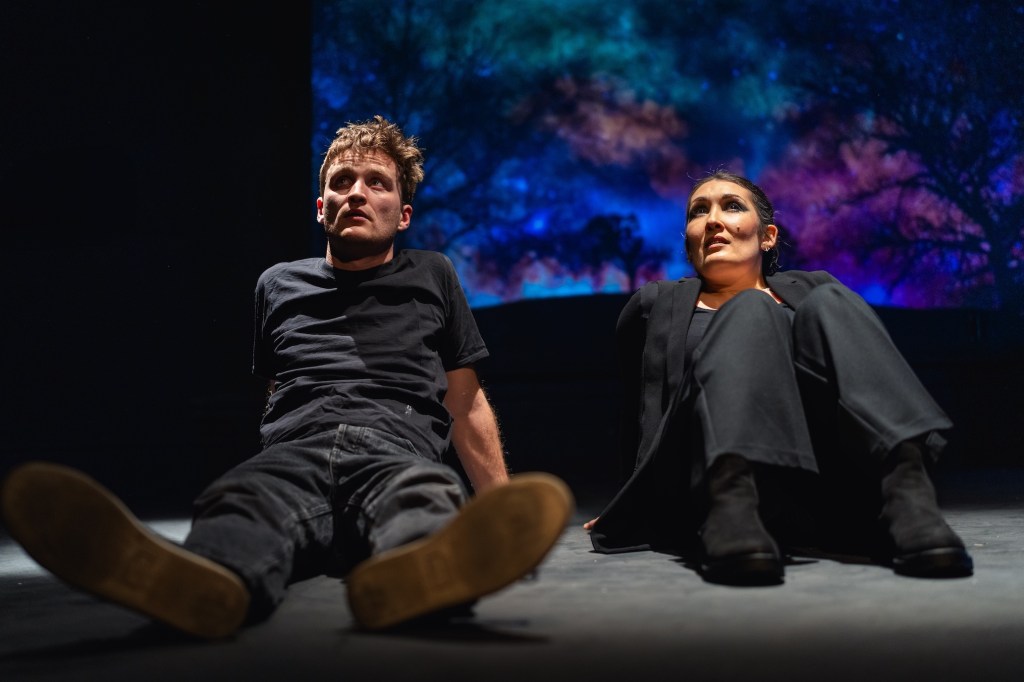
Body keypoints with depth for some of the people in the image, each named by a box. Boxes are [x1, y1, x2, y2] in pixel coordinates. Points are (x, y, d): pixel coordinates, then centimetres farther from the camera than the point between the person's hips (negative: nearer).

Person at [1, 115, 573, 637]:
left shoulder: (433, 277, 26)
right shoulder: (280, 284, 29)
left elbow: (467, 405, 26)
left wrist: (506, 521, 21)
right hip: (294, 448, 1)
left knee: (427, 497, -40)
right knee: (245, 503, -38)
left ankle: (414, 574, -74)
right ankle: (204, 584, -71)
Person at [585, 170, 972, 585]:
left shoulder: (811, 291, 26)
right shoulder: (656, 306, 23)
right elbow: (638, 416, 27)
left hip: (816, 497, 2)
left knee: (828, 304, -18)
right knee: (749, 312, -23)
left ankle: (908, 493, -43)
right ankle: (729, 504, -51)